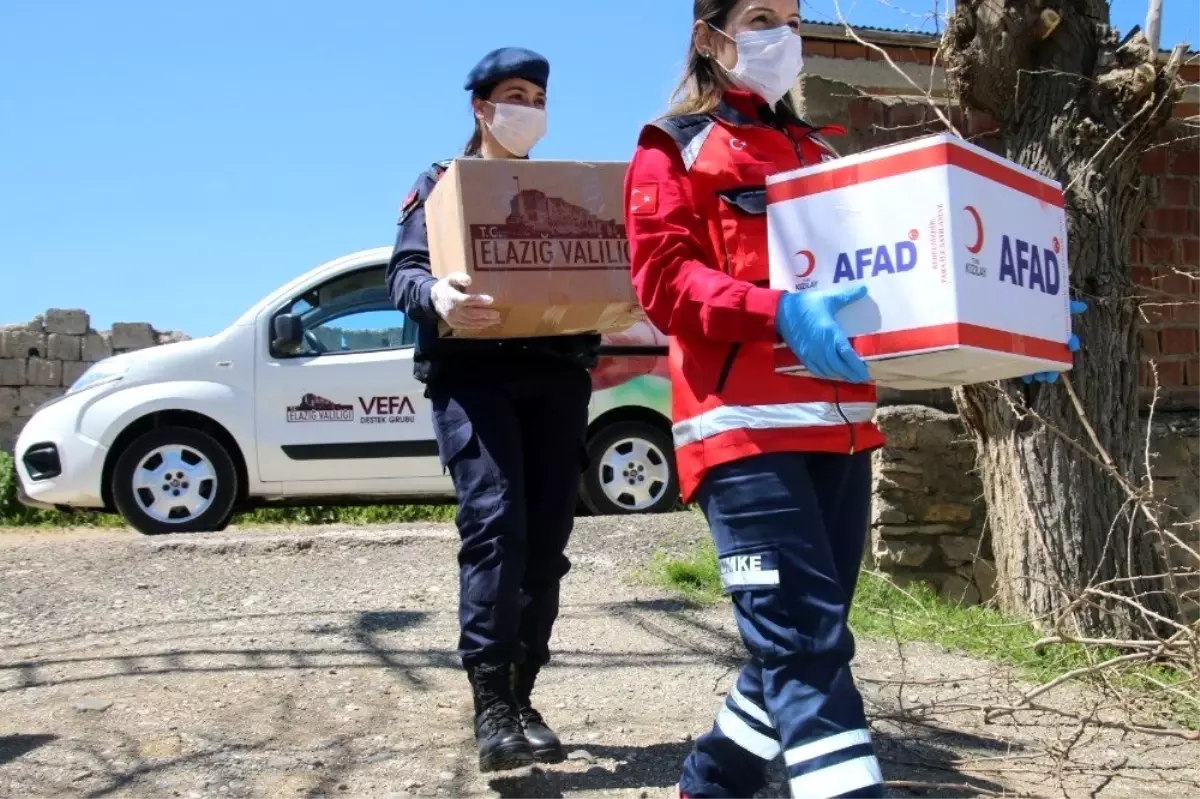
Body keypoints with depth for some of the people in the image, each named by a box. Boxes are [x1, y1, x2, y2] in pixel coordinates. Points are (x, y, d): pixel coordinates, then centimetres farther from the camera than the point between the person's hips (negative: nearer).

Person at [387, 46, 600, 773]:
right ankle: (491, 705, -17)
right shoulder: (439, 185, 12)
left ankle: (521, 697, 10)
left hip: (557, 372, 4)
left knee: (546, 539, 1)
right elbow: (404, 272, 0)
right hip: (473, 372, -4)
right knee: (495, 526, -19)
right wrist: (436, 296, -24)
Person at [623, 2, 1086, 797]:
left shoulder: (820, 153, 24)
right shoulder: (674, 148, 7)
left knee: (803, 639, 9)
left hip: (839, 423, 6)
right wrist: (776, 312, -24)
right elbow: (664, 276, -7)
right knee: (806, 641, -14)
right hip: (745, 424, -6)